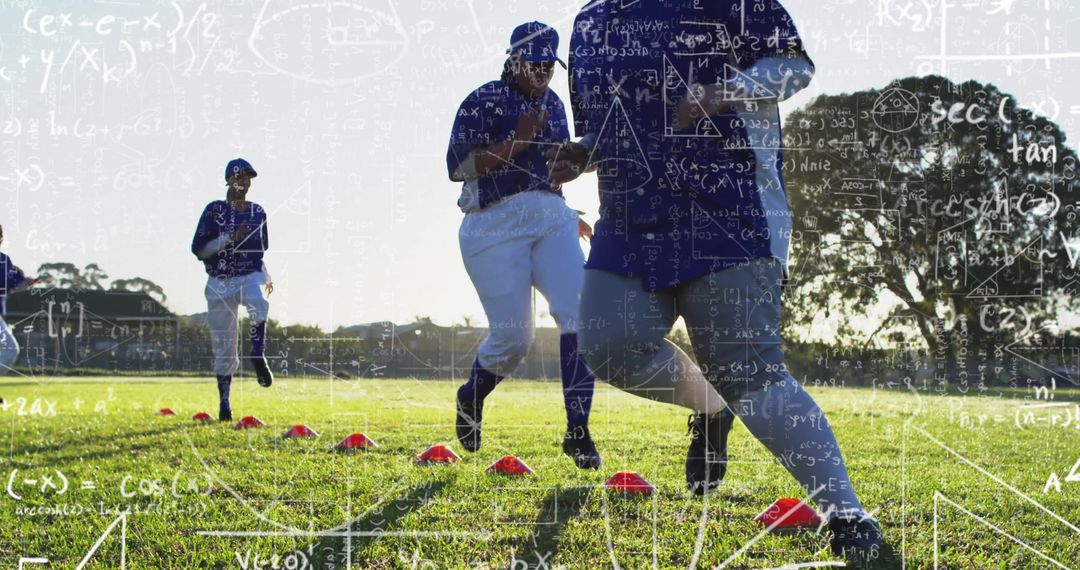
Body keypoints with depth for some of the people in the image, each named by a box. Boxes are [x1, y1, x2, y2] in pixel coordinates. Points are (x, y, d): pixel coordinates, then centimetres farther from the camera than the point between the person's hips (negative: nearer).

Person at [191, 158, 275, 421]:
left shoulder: (258, 212, 11)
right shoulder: (214, 210, -1)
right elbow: (198, 249, -9)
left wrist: (266, 277, 13)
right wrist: (229, 237, -19)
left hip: (251, 276, 2)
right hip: (220, 283, -2)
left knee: (258, 303, -38)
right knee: (224, 348, 3)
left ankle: (258, 358, -33)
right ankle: (224, 404, 15)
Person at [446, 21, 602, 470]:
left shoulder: (552, 104, 16)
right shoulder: (482, 102, -4)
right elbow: (458, 167, -12)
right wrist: (518, 141, -16)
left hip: (551, 218, 6)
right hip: (496, 225, -5)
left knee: (580, 315, -13)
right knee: (513, 337, -5)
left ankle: (577, 431, -8)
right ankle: (470, 399, 27)